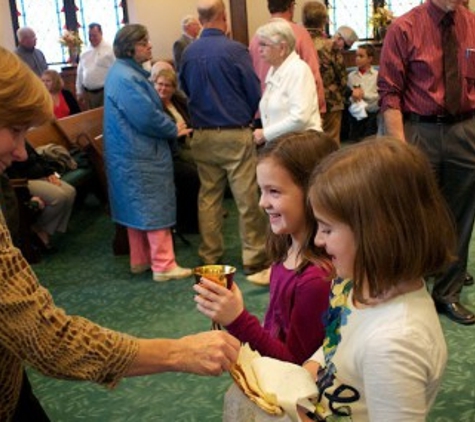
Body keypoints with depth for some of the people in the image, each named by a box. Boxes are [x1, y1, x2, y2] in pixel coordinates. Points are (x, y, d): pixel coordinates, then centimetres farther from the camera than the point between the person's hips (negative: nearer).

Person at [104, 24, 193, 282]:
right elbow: (147, 117, -23)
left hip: (132, 152, 11)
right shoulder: (126, 79, -21)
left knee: (140, 207, 16)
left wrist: (170, 128, 8)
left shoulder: (125, 72, 12)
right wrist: (174, 130, -8)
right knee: (155, 207, -4)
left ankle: (140, 260, 25)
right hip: (141, 154, -11)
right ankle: (163, 266, 2)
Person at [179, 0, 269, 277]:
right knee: (247, 197, 2)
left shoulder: (188, 53, 0)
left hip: (202, 135, 5)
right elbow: (254, 93, -7)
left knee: (208, 196, 13)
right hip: (235, 134, -5)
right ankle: (255, 259, 8)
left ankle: (210, 257, 20)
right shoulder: (235, 50, -13)